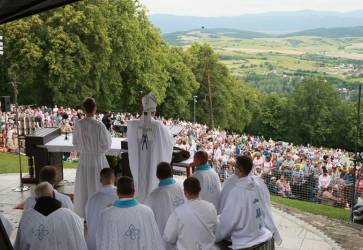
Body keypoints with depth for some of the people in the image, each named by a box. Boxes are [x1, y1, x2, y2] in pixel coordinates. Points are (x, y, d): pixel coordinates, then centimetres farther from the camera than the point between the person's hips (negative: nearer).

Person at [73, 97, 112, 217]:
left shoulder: (78, 124, -8)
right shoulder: (99, 125, -20)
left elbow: (75, 143, 3)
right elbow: (106, 145, -12)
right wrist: (108, 135, 6)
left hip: (84, 159, 4)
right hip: (98, 159, -3)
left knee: (84, 186, 16)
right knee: (97, 185, 11)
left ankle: (85, 215, 25)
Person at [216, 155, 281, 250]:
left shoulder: (236, 192, -20)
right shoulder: (261, 186, -6)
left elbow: (227, 221, -11)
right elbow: (267, 212, 6)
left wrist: (215, 237, 4)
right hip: (267, 240, 6)